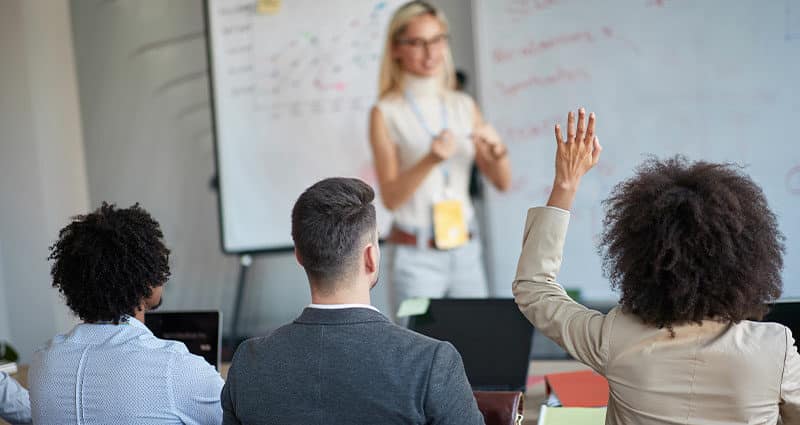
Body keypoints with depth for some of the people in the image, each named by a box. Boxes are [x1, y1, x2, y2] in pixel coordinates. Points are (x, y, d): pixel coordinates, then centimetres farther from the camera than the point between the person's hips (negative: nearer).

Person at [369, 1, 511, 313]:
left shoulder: (464, 105, 6)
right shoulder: (386, 113, -6)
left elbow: (503, 183, 6)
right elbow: (390, 197, -10)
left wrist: (496, 149, -14)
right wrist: (430, 160, -24)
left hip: (467, 252, 4)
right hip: (416, 257, -4)